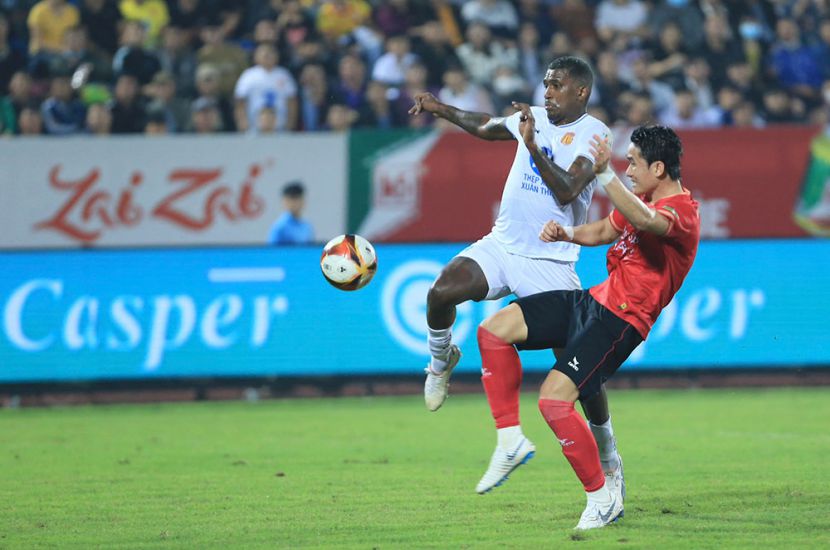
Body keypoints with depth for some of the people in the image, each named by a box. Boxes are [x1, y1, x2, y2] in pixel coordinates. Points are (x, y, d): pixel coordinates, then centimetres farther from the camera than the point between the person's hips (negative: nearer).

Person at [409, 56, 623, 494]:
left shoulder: (592, 133, -8)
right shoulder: (533, 117, 9)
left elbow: (567, 191, -23)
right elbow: (486, 128, 32)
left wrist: (533, 146, -28)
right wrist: (440, 109, 27)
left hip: (551, 262, -5)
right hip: (501, 245, 5)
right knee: (441, 292, -23)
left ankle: (608, 455, 12)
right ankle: (441, 361, 10)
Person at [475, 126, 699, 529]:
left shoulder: (682, 212, -18)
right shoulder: (647, 200, 13)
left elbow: (643, 221, -42)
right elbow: (605, 230, 31)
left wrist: (605, 174, -49)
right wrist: (566, 234, 10)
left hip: (620, 322, -10)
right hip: (595, 299, 10)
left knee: (554, 400, -20)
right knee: (494, 329, -2)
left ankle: (602, 497, -4)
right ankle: (511, 441, 4)